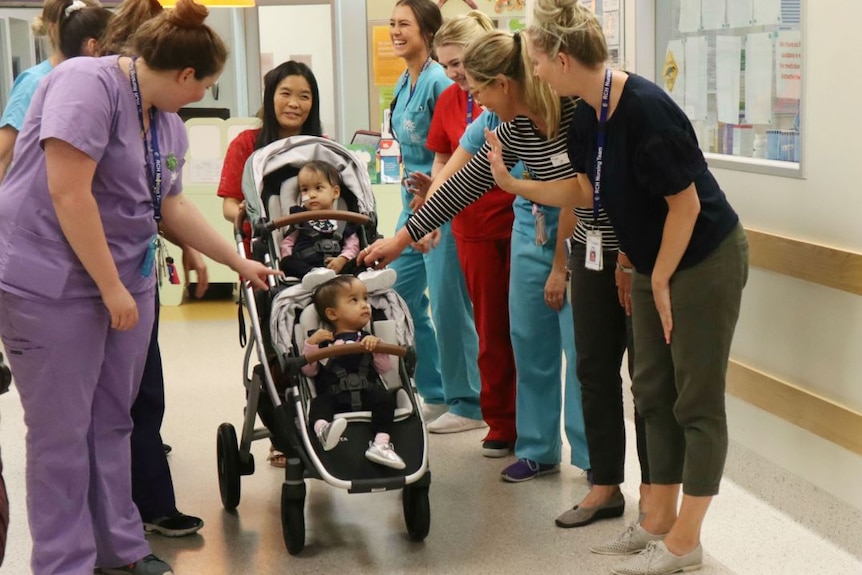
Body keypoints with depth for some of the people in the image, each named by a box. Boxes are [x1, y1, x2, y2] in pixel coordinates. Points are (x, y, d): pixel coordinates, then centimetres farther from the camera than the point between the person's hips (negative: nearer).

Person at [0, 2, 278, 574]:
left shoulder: (168, 122, 8)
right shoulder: (88, 83, -18)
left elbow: (173, 207, 19)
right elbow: (68, 193, -24)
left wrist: (240, 263, 23)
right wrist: (110, 287, -20)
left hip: (128, 281, 8)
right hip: (53, 283, -8)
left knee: (112, 422, 13)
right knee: (63, 431, -2)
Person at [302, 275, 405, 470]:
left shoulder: (367, 340, 20)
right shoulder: (323, 341, 16)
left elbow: (384, 369, 10)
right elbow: (309, 370, 7)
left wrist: (377, 347, -6)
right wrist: (311, 343, -3)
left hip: (366, 396, 2)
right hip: (333, 396, -2)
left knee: (385, 398, -25)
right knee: (319, 403, -30)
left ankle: (380, 444, -35)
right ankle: (323, 430, -58)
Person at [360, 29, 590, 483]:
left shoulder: (576, 112, -21)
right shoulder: (512, 129, -1)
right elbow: (464, 183, 6)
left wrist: (562, 265, -11)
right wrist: (402, 238, 9)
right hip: (537, 227, 7)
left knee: (582, 347, -5)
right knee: (530, 340, 9)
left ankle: (595, 458, 8)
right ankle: (537, 449, 22)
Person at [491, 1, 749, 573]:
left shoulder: (645, 108, -27)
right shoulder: (588, 116, -1)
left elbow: (685, 205, -22)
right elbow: (585, 191, 11)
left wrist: (661, 281, -13)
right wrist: (512, 183, 7)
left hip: (705, 261, -9)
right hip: (656, 264, 9)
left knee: (697, 402, 0)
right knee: (655, 392, 13)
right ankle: (660, 520, 25)